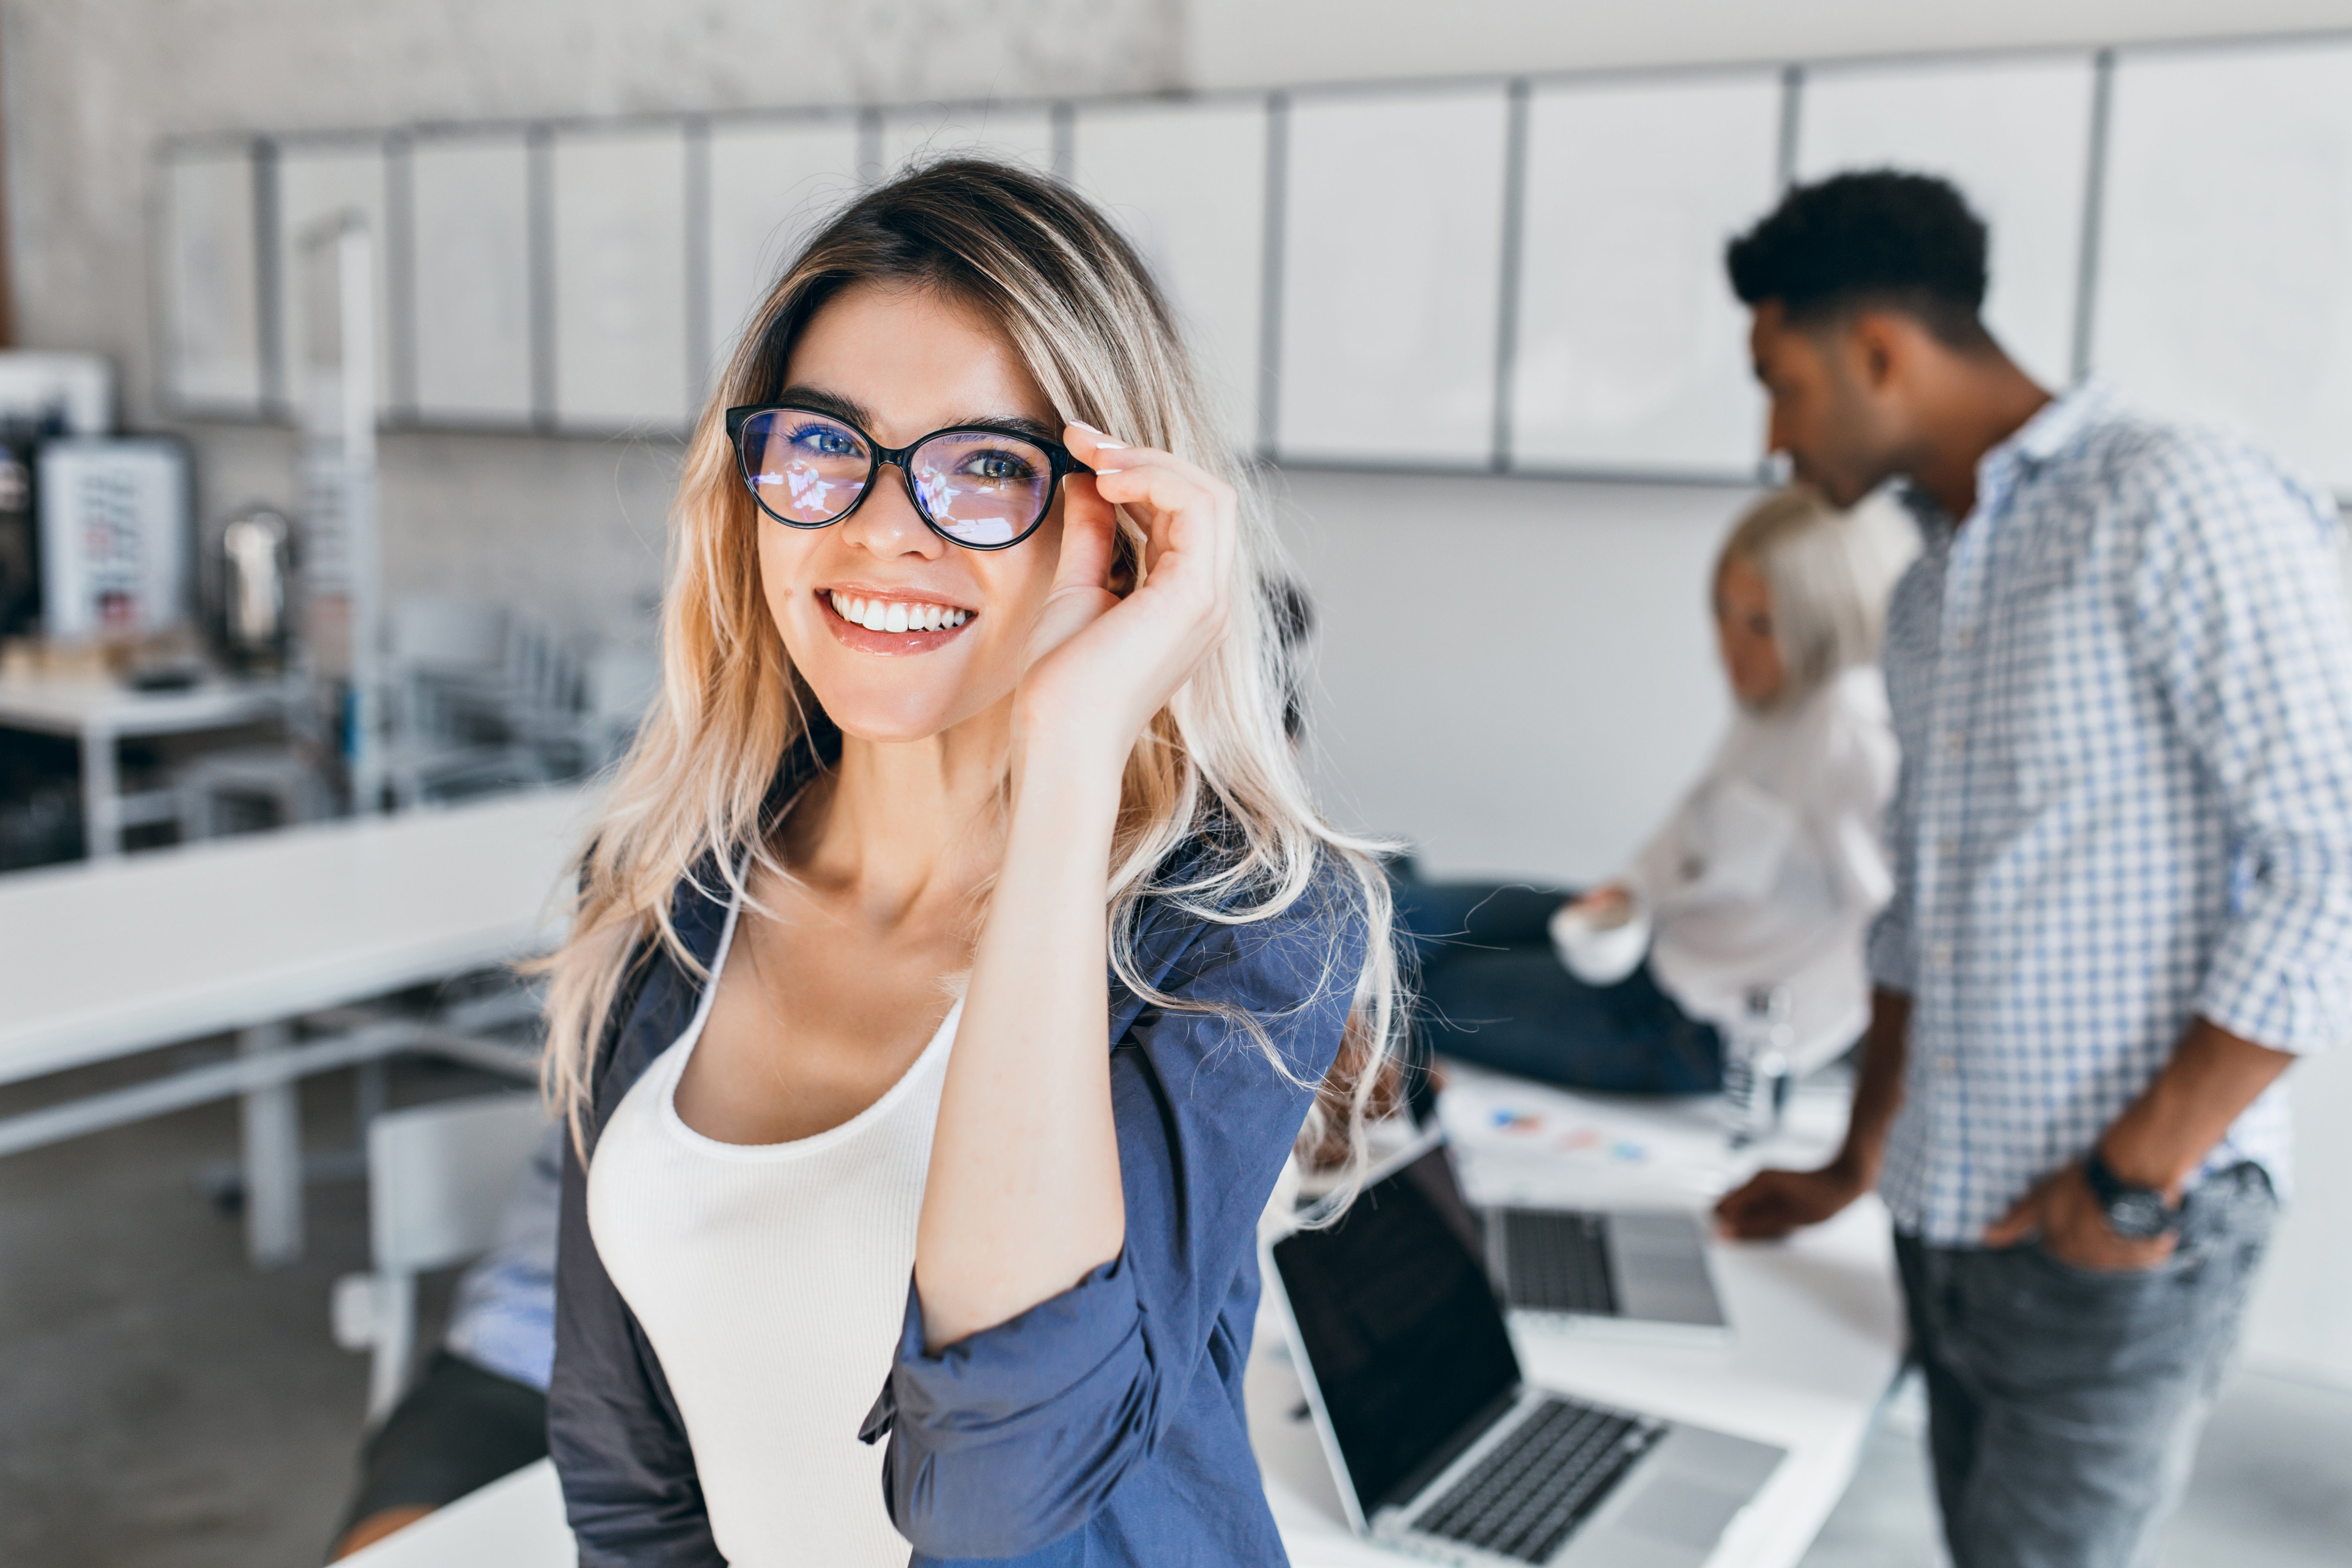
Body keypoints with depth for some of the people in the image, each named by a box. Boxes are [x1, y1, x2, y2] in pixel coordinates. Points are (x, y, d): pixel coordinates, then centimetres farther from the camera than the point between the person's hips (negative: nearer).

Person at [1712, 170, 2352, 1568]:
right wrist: (1860, 1164, 21)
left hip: (2123, 1241, -7)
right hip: (1953, 1220, 7)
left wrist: (2139, 1178, -16)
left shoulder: (2176, 501, -13)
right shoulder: (1931, 593, 13)